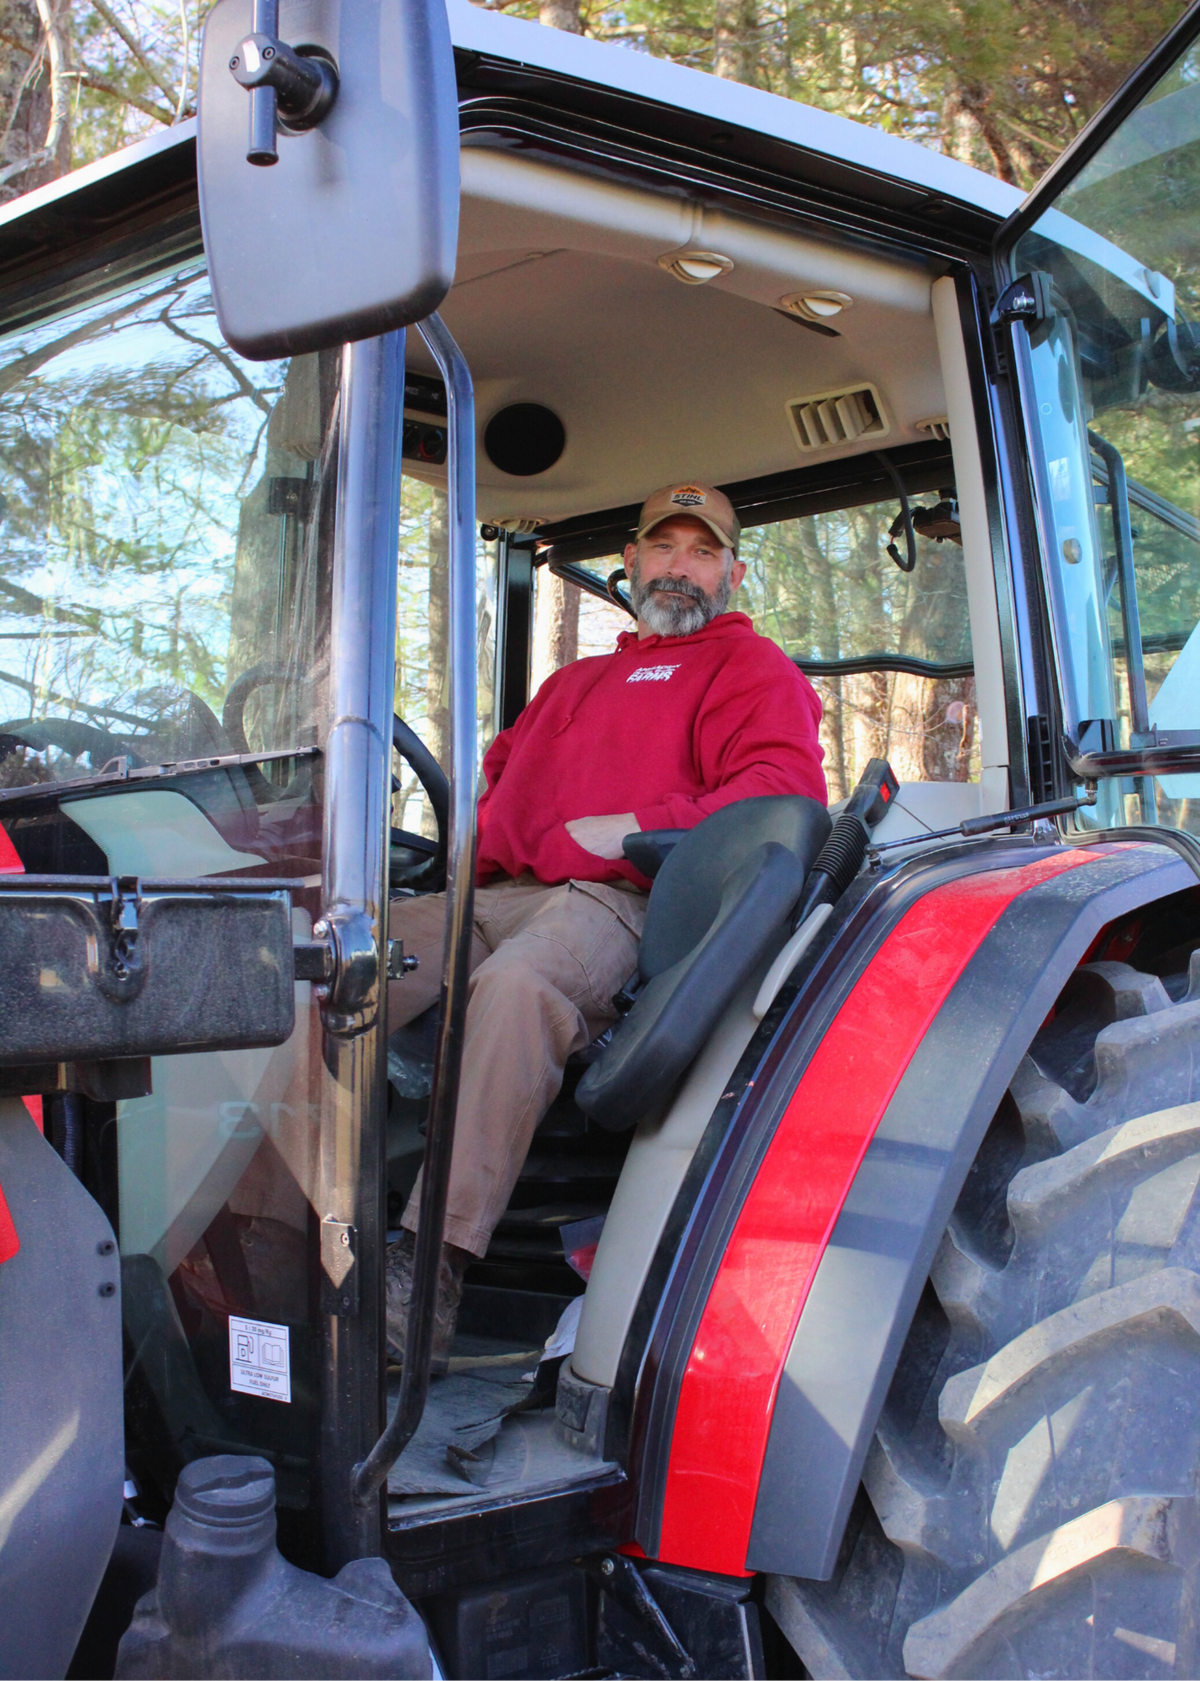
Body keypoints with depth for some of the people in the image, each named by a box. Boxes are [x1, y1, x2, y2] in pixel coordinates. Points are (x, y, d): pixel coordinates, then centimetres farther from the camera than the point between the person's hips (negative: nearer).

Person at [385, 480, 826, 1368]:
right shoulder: (575, 680, 37)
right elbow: (501, 773, 39)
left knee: (518, 981, -39)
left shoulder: (751, 666, 14)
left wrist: (636, 828, -14)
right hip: (498, 895, 7)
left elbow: (785, 788, -4)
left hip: (615, 900, -7)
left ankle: (437, 1270, -41)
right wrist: (481, 836, 14)